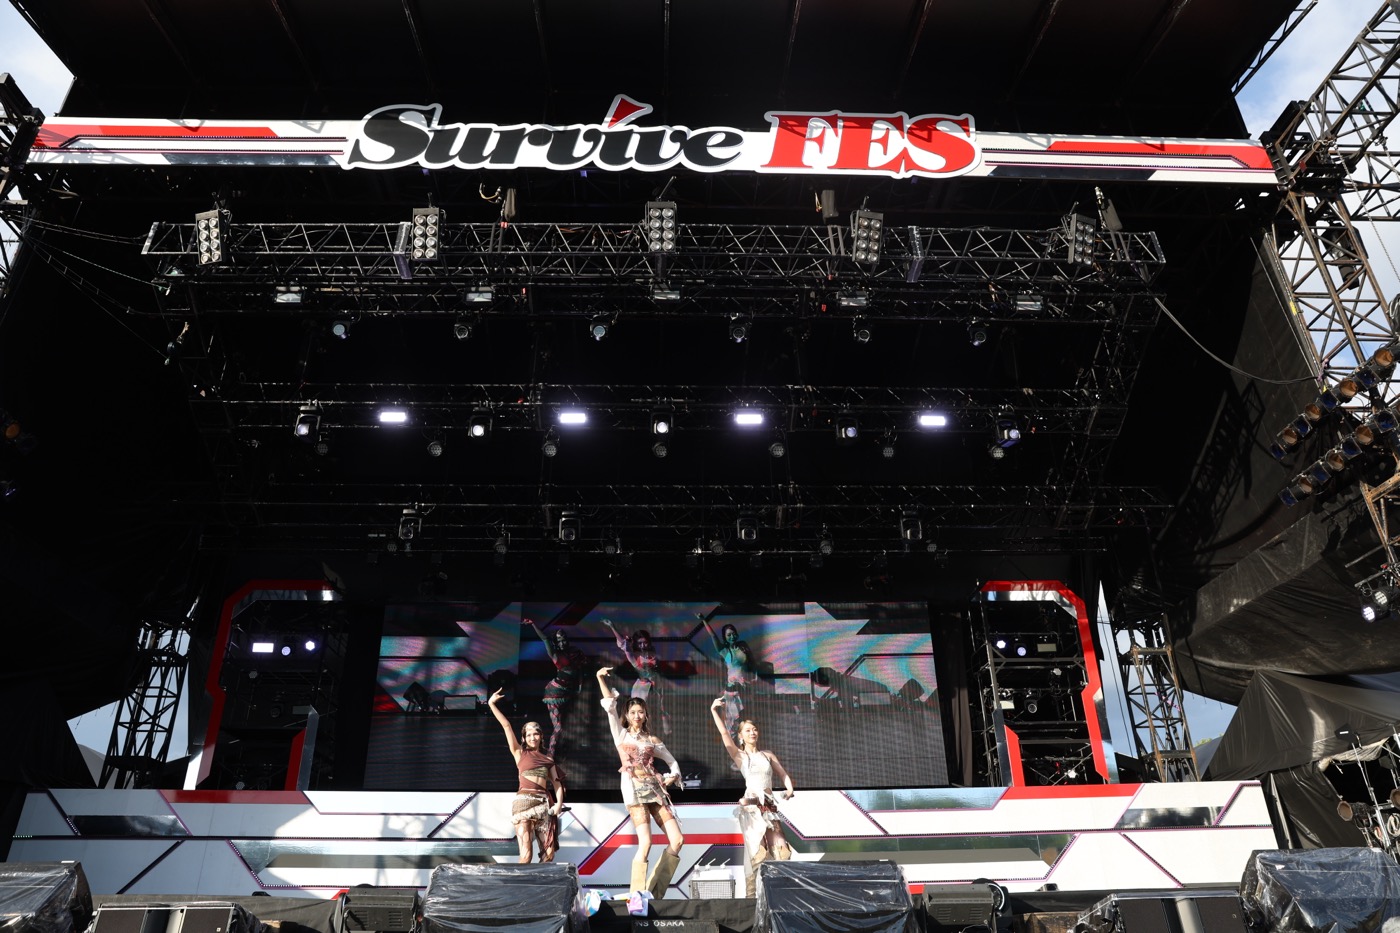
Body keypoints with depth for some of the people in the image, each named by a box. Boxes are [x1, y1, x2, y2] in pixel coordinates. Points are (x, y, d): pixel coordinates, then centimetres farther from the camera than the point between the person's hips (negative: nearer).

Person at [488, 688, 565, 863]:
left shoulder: (548, 759, 18)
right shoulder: (520, 753, 10)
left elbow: (557, 783, 12)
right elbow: (506, 726, 4)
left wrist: (559, 803, -6)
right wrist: (491, 704, -2)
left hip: (544, 804, 4)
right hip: (524, 802, -4)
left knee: (549, 853, 0)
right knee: (526, 854, -14)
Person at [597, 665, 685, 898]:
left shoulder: (652, 740, 17)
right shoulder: (621, 734, 10)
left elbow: (672, 761, 24)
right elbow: (610, 707, 1)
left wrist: (672, 777, 4)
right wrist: (601, 679, -8)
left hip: (655, 789, 4)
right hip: (634, 790, -4)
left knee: (677, 840, -4)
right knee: (645, 843, -17)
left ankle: (654, 891, 7)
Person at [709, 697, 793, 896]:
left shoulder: (768, 755, 19)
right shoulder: (739, 755, 7)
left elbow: (784, 775, 19)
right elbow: (724, 733, -5)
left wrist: (789, 789, -2)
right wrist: (714, 711, -15)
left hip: (770, 806, 4)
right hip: (752, 806, -4)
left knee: (781, 850, -3)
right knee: (758, 851, -10)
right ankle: (752, 893, -2)